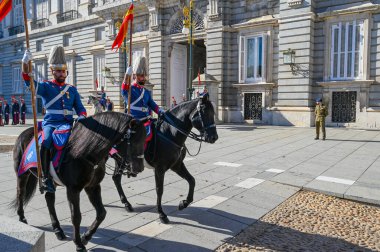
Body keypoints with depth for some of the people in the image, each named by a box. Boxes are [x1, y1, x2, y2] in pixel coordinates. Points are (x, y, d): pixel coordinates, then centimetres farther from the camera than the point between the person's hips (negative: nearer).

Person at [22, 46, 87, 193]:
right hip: (50, 123, -1)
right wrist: (25, 62, -24)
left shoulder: (72, 89, 17)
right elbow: (29, 82, -8)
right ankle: (46, 178, -23)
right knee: (46, 143, -31)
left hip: (67, 123, 2)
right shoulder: (46, 87, 10)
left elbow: (80, 108, 16)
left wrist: (82, 117, -8)